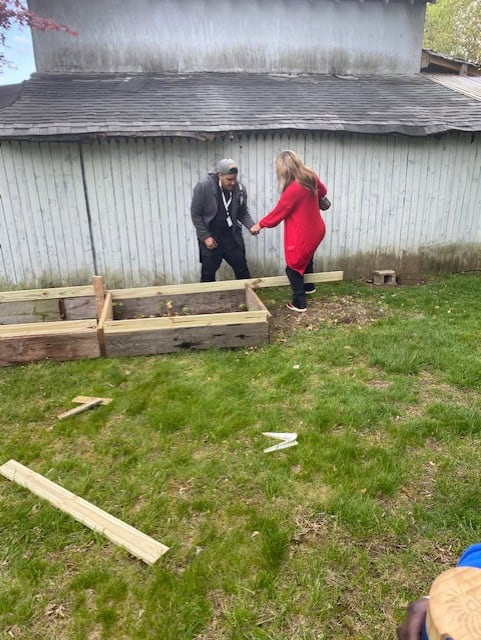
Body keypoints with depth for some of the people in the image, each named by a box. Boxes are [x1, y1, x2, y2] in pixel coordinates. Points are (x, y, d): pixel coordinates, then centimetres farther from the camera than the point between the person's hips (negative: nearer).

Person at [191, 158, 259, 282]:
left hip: (233, 237, 3)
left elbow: (243, 213, 5)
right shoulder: (203, 187, -17)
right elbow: (195, 214, -10)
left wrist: (251, 225, -15)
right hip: (210, 238, -2)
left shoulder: (240, 189, -7)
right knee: (208, 274, 9)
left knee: (242, 271, 11)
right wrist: (205, 236, -14)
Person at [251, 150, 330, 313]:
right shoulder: (310, 176, -4)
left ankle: (299, 303, 13)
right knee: (307, 258, 31)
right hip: (315, 230, 9)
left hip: (302, 235, -9)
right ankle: (309, 286, 51)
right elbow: (322, 191, 17)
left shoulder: (293, 189, -28)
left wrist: (260, 224, -3)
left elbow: (278, 213, -18)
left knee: (293, 267, 7)